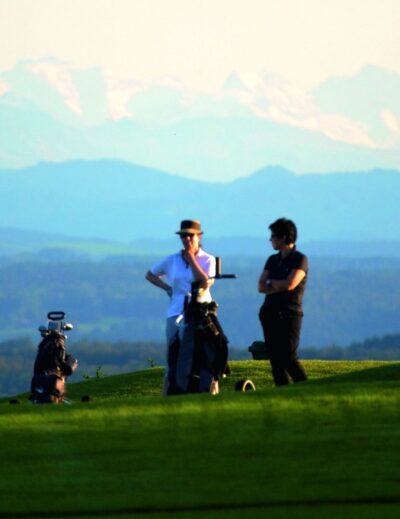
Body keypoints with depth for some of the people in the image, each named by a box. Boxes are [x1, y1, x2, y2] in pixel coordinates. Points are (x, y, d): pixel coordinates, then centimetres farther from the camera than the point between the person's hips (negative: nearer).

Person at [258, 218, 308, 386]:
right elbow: (261, 287, 6)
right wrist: (279, 287, -10)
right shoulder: (273, 260, 15)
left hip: (289, 314, -6)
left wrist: (271, 283, 1)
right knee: (275, 358, 1)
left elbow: (290, 284, -16)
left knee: (288, 358, -15)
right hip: (269, 314, 6)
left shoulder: (300, 260, -4)